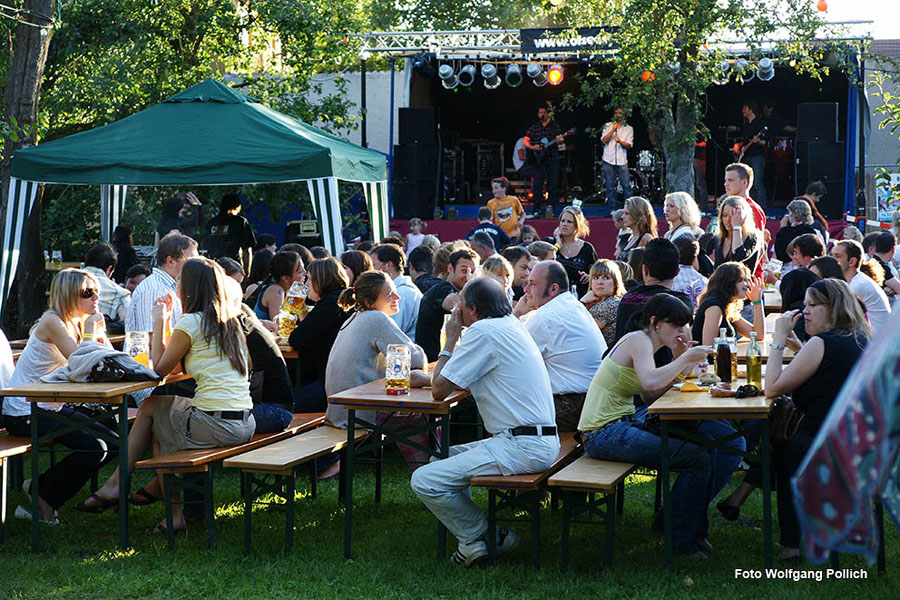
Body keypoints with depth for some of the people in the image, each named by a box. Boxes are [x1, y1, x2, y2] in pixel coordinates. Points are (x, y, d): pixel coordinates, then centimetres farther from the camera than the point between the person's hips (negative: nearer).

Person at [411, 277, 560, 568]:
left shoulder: (483, 331, -13)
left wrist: (451, 339, 0)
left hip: (522, 447, -11)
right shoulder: (511, 325, 17)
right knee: (441, 458, 22)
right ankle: (475, 533, 13)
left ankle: (481, 536, 3)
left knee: (424, 481, -13)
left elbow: (439, 391, -9)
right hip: (542, 442, 11)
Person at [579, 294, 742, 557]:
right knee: (697, 458, -18)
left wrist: (680, 359, 2)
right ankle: (682, 540, -1)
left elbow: (655, 394, 10)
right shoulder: (638, 340, -12)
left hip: (624, 422, 10)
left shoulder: (642, 341, 16)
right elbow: (651, 382, -32)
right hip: (604, 434, -10)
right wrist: (685, 358, -21)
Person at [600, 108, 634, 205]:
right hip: (608, 161, 0)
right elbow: (604, 141, -3)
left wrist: (620, 141, -19)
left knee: (626, 185, -8)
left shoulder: (629, 128, 9)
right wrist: (613, 129, -10)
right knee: (610, 186, 3)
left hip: (622, 161, 0)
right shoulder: (608, 126, 9)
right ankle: (612, 207, 9)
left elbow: (629, 145, 1)